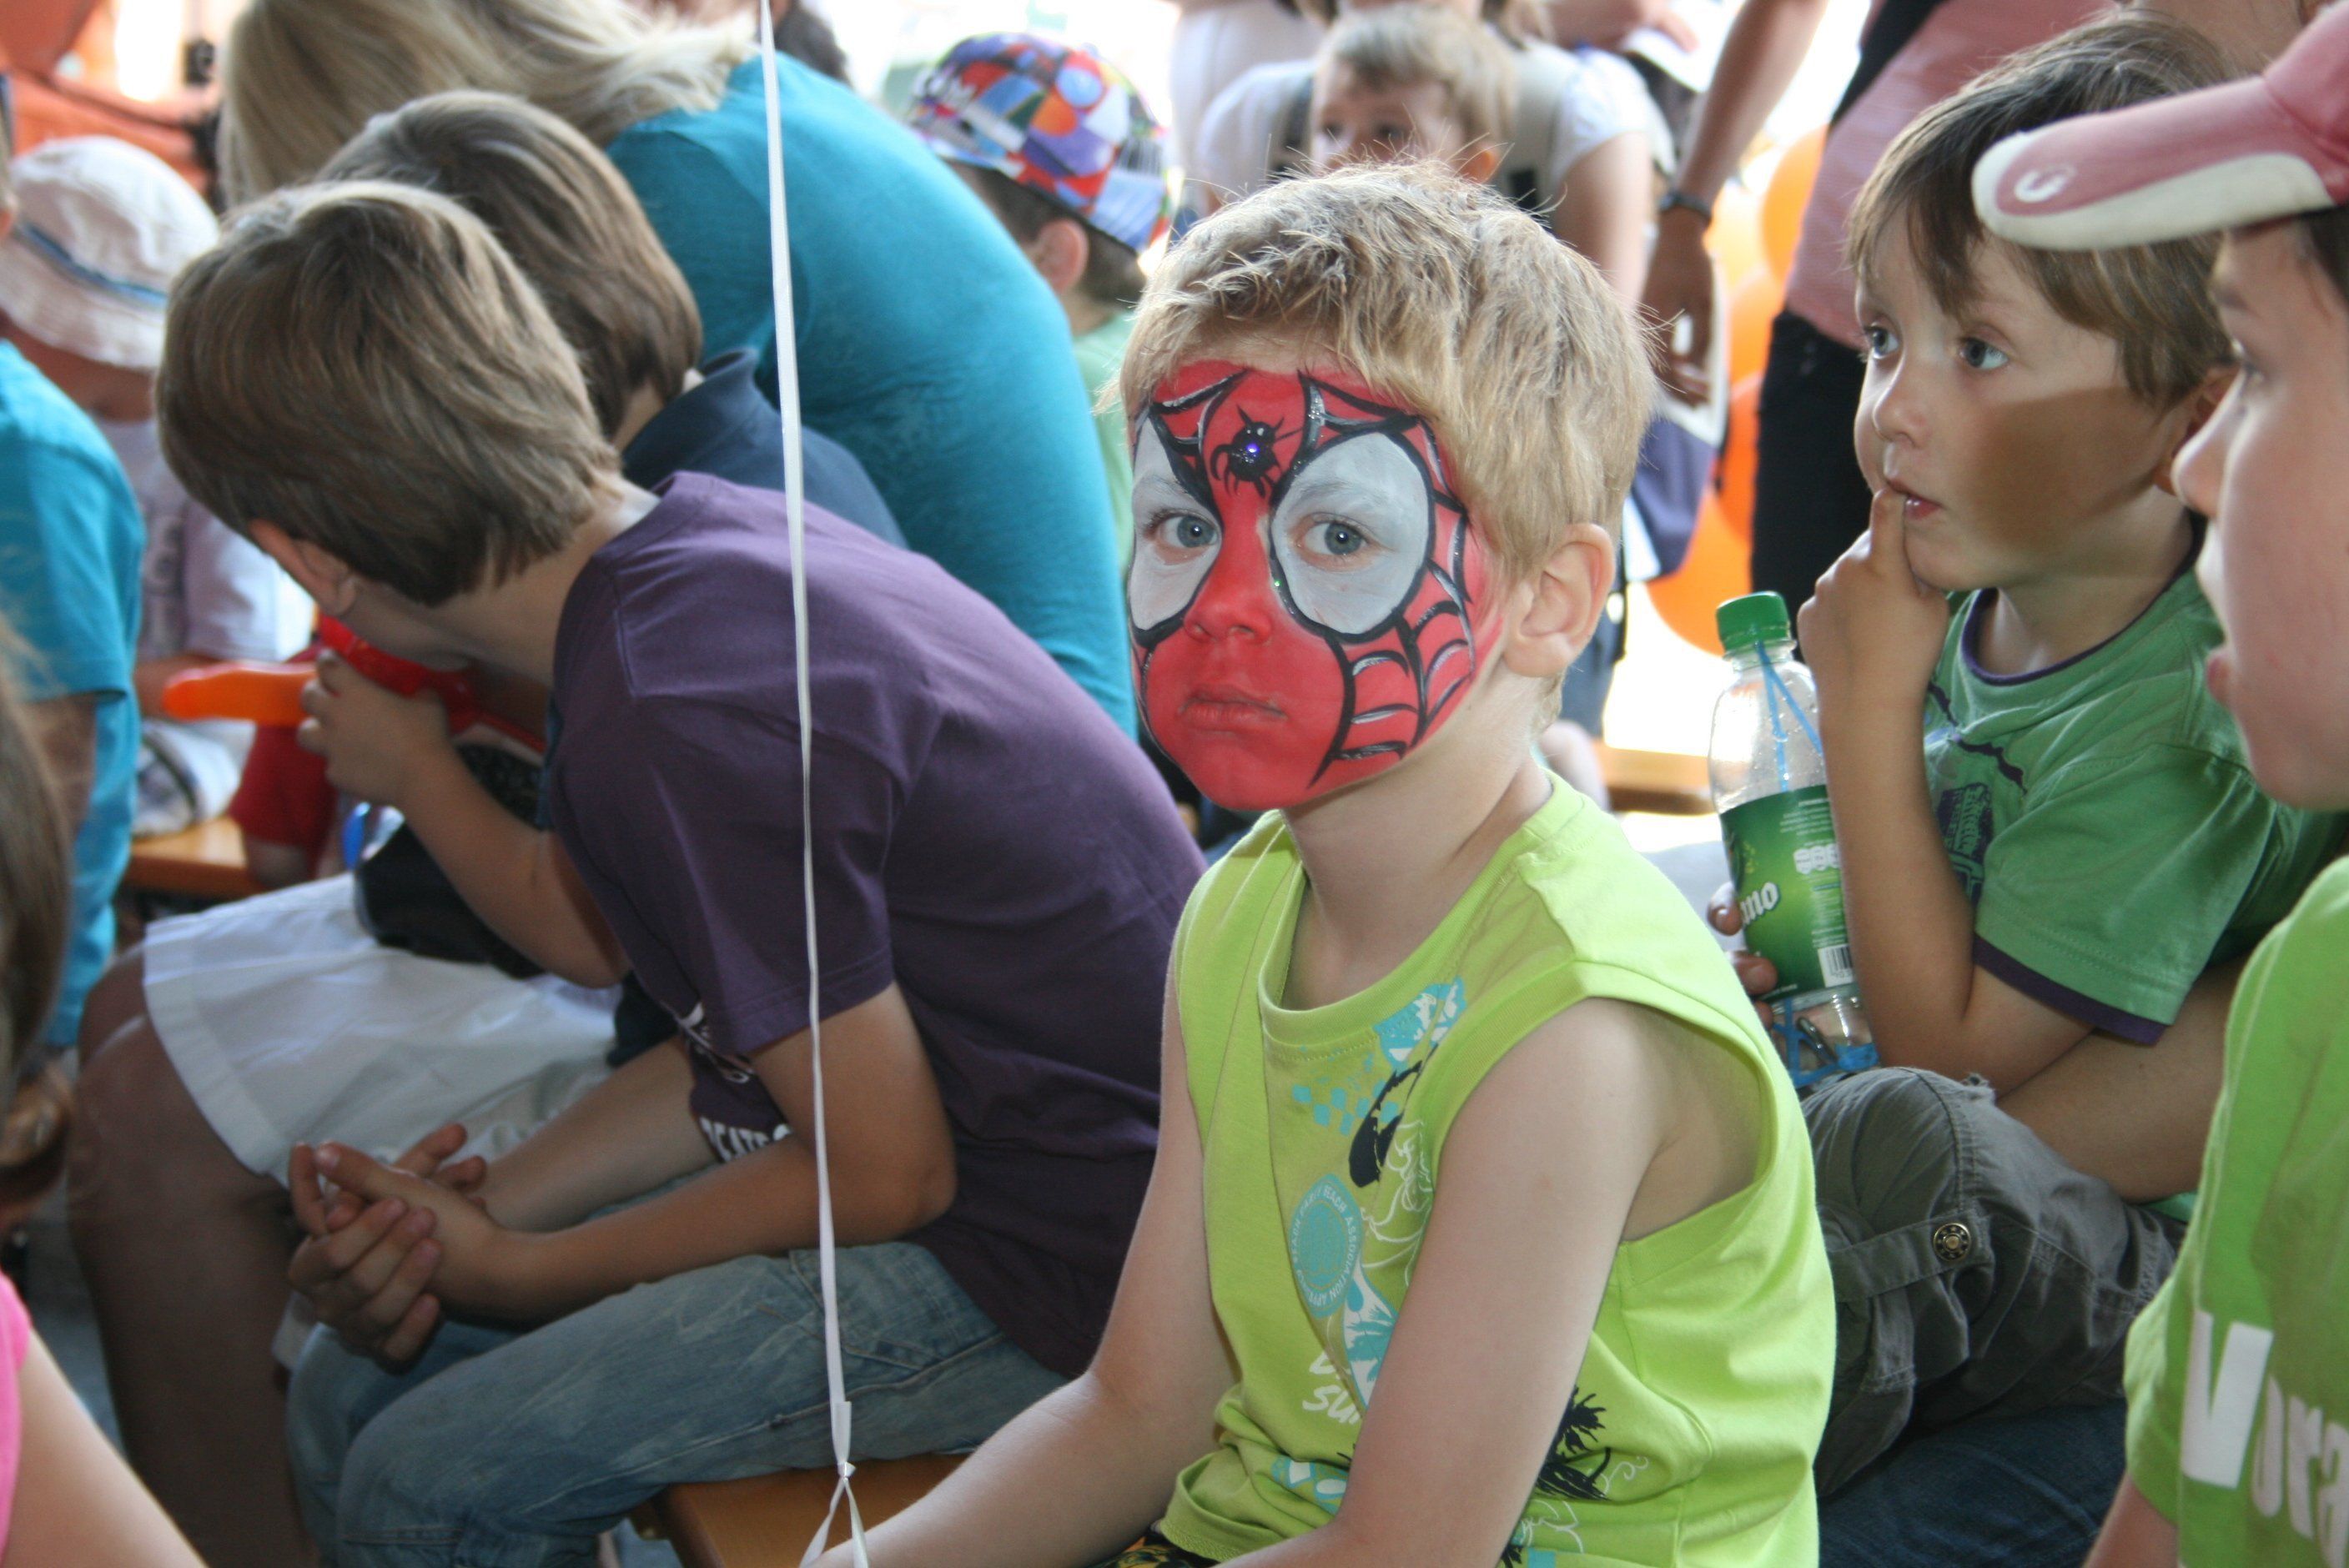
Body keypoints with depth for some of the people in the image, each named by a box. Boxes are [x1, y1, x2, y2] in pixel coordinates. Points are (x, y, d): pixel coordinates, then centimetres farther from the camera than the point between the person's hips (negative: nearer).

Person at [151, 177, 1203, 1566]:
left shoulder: (668, 720, -27)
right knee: (355, 1396, 9)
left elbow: (887, 1172, -18)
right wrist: (478, 1211, 0)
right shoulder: (712, 530, 1)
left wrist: (506, 1271, -6)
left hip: (1062, 1256, -9)